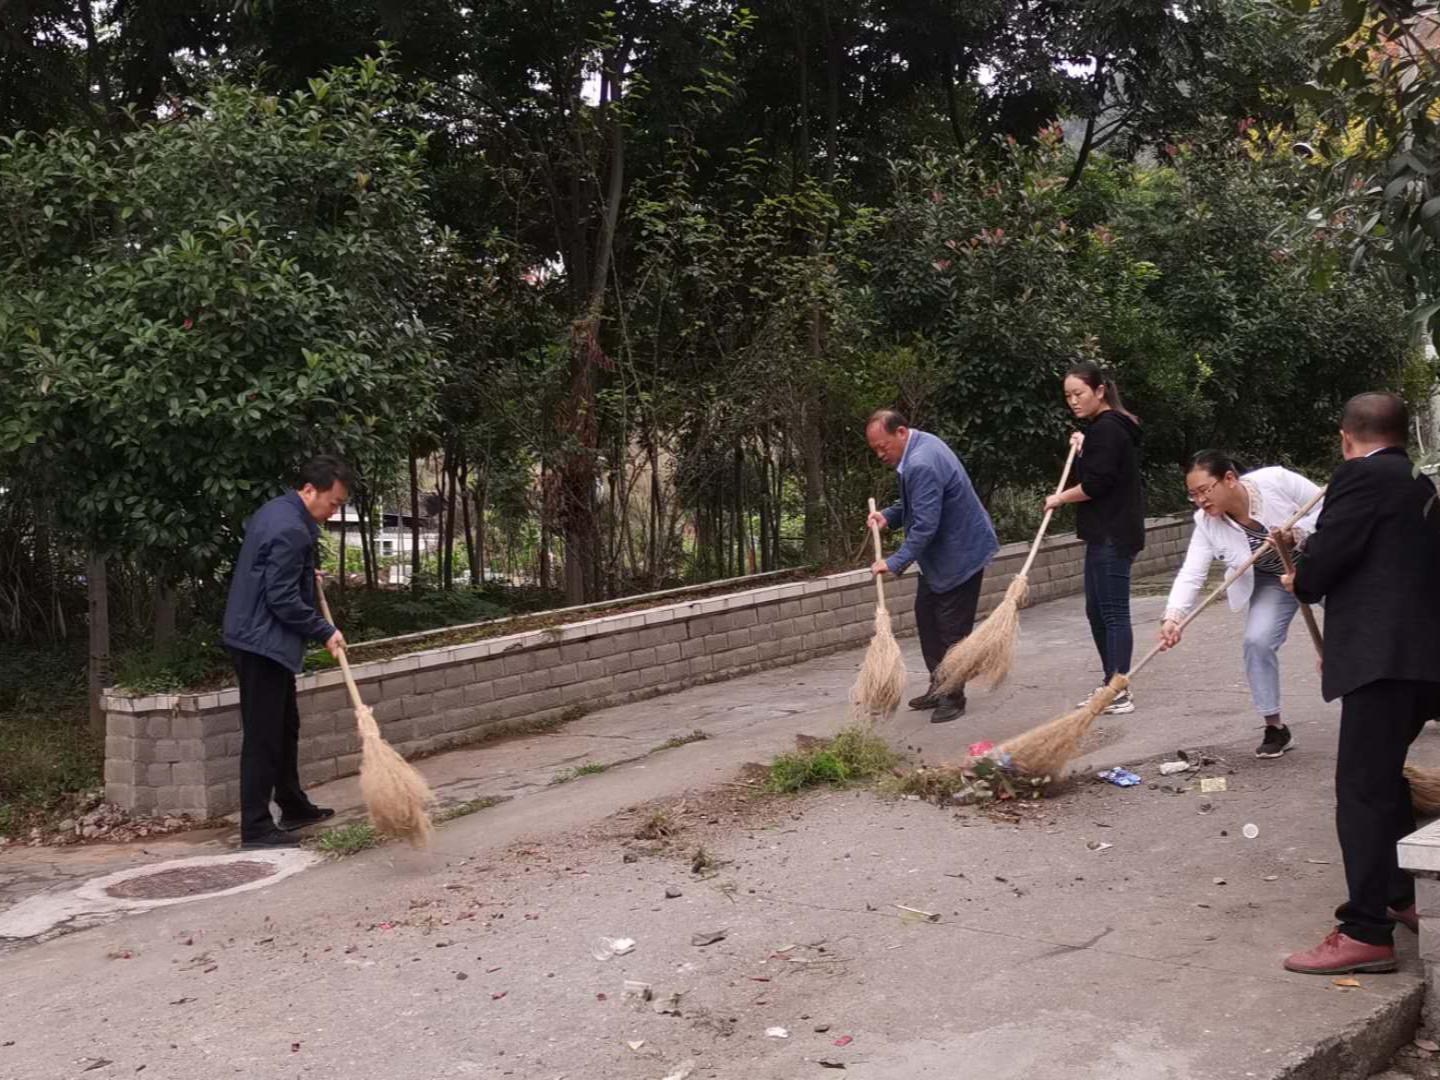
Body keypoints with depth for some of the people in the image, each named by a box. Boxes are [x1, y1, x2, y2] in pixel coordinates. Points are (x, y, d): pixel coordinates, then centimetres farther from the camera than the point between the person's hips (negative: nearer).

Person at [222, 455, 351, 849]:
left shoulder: (275, 511, 11)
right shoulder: (291, 529, -21)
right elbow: (283, 599, -23)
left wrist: (307, 576, 16)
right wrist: (325, 632, -14)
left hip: (259, 638, 11)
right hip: (263, 642, -11)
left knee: (285, 727, 19)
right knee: (263, 736, -7)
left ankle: (293, 806, 30)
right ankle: (256, 828, -3)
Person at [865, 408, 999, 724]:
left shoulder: (921, 465, -29)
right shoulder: (921, 445, 5)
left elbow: (925, 525, -31)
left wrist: (894, 563, -28)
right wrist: (889, 516, 3)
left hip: (960, 553, -11)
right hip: (940, 553, 11)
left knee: (952, 629, -2)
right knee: (926, 615, 15)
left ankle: (954, 697, 9)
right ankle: (939, 686, 25)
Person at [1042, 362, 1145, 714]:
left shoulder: (1107, 428, -15)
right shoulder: (1106, 426, 17)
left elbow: (1095, 484, -20)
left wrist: (1060, 498, -7)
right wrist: (1083, 450, 15)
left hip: (1113, 536, -11)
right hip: (1105, 535, 11)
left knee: (1113, 613, -7)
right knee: (1097, 612, 14)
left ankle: (1120, 694, -3)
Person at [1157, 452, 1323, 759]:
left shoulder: (1276, 480, -32)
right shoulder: (1207, 524, -21)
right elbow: (1191, 574, -27)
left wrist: (1297, 532, -38)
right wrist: (1172, 616, -42)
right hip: (1273, 582, 3)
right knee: (1257, 641, -15)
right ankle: (1275, 728, -1)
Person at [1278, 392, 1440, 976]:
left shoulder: (1361, 476, -8)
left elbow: (1325, 556, -14)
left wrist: (1301, 583, 8)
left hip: (1383, 659, -10)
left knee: (1362, 790, -9)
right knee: (1385, 778, 23)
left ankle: (1367, 933, -8)